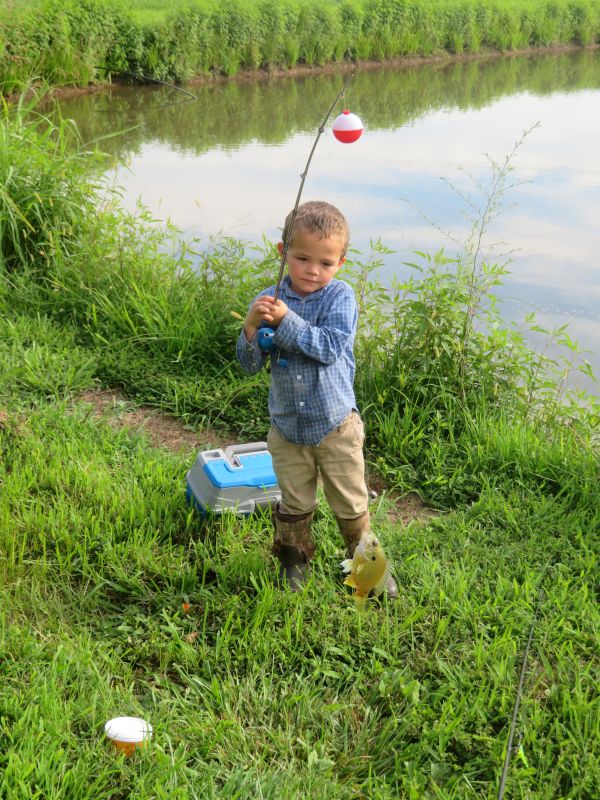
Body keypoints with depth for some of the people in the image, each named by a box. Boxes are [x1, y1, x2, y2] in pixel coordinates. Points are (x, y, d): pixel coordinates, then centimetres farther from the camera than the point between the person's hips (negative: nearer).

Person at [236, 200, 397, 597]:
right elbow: (250, 365, -3)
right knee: (294, 505, 17)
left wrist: (287, 320, -31)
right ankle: (294, 561, 38)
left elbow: (331, 346, -26)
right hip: (287, 427, 3)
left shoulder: (340, 297, -12)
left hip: (335, 426, -2)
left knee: (351, 505, 11)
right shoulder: (269, 300, -3)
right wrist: (251, 327, -22)